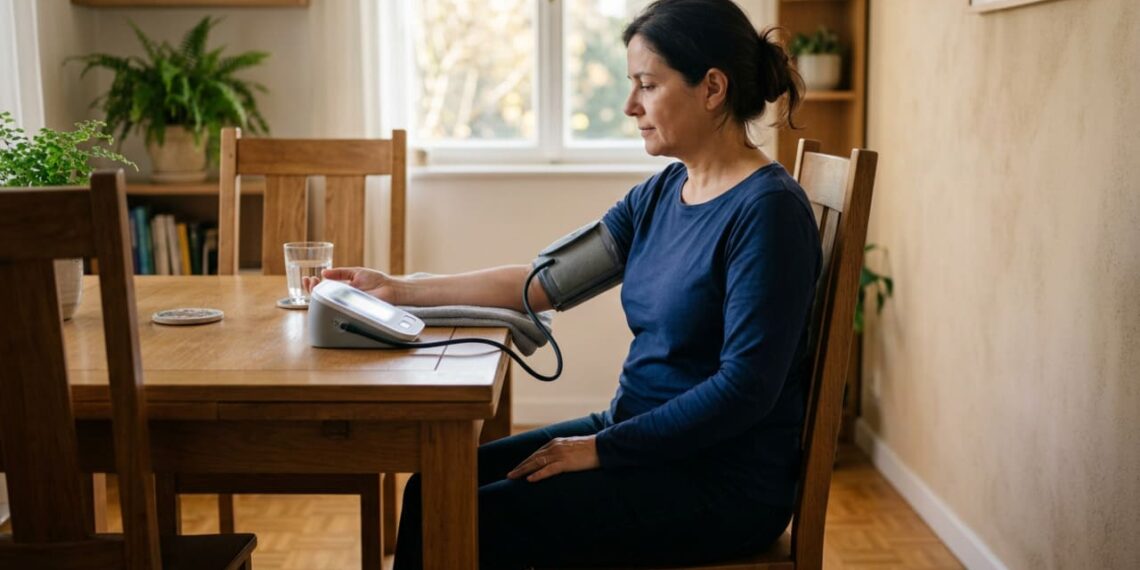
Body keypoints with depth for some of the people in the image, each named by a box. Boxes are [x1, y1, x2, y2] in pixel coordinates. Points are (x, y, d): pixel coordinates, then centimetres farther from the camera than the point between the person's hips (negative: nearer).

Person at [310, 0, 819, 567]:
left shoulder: (767, 209, -18)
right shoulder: (660, 194, 8)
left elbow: (747, 387, -23)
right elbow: (547, 279, 5)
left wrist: (602, 448, -19)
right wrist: (401, 290, 3)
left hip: (724, 483, -8)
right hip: (643, 436, 8)